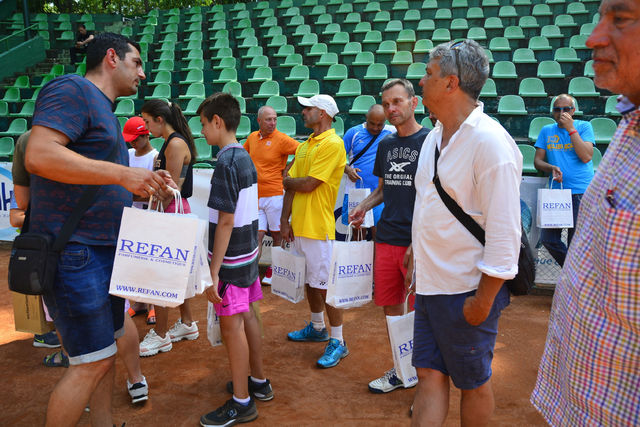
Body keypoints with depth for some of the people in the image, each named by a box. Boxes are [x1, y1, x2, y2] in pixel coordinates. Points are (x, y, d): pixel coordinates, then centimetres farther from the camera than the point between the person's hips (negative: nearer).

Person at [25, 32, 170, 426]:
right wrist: (122, 174, -25)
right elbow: (39, 156, -25)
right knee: (93, 362, -5)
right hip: (75, 252, -10)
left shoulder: (104, 110, 20)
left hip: (106, 249, 10)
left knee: (107, 349, 17)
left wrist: (147, 186, 10)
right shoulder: (71, 90, -10)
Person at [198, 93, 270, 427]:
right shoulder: (246, 158, 9)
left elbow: (225, 222, -22)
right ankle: (258, 382, 32)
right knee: (246, 317, 18)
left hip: (231, 259, -9)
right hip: (248, 253, 9)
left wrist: (213, 273, -20)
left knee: (231, 325, 1)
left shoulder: (226, 164, -18)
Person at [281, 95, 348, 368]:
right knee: (309, 281, 19)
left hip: (319, 228, -8)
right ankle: (317, 327, 36)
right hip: (299, 226, 8)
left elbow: (308, 184, -18)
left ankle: (338, 342, 8)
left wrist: (288, 182, 2)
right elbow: (291, 187, 13)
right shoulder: (305, 146, 15)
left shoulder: (333, 144, -12)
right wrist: (285, 220, 8)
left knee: (324, 285, -3)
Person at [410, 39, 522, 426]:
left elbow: (504, 233, -19)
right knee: (430, 374, 11)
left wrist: (483, 302, -18)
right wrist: (416, 252, 19)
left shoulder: (490, 142, -18)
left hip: (467, 292, -7)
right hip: (429, 285, 7)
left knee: (474, 383, 12)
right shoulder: (436, 136, 9)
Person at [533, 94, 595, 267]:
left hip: (581, 193, -3)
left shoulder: (584, 126, 4)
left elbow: (586, 156, -10)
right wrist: (551, 168, -11)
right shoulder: (547, 131, 13)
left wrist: (571, 128, -10)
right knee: (548, 239, 0)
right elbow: (537, 161, 10)